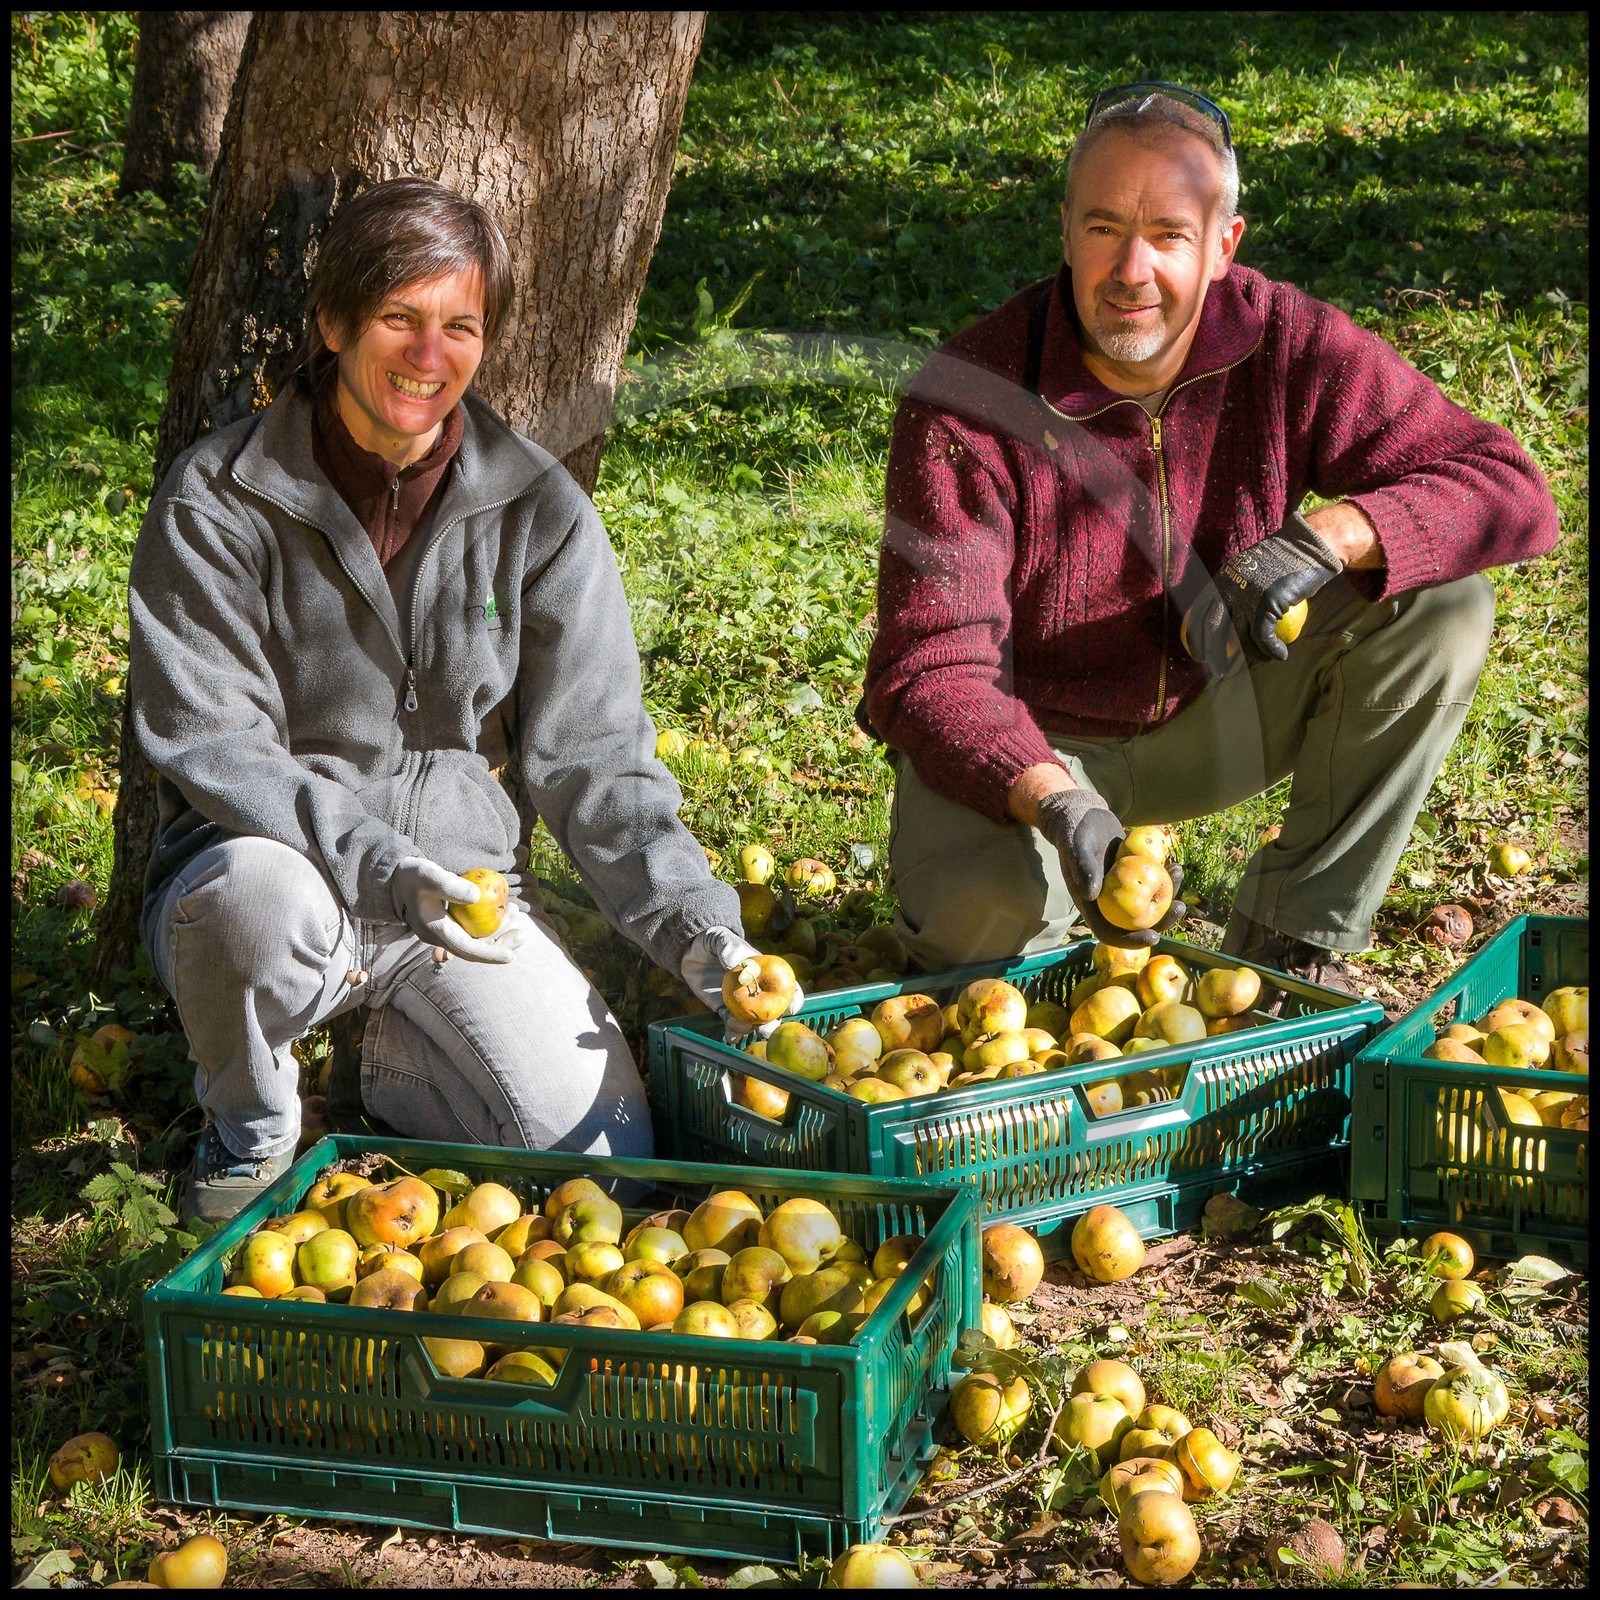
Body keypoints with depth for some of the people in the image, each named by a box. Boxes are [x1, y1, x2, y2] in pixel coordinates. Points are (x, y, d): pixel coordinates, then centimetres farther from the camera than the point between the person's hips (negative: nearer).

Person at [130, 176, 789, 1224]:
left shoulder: (540, 511, -3)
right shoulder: (218, 500, -9)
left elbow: (592, 753, -4)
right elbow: (208, 743, -14)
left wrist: (690, 920, -19)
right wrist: (381, 867, -30)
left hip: (462, 882, 2)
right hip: (280, 856, -2)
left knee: (604, 1159, -15)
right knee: (259, 892, -39)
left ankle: (403, 1072, 18)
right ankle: (250, 1125, -4)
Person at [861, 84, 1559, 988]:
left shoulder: (1288, 346, -16)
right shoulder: (969, 400, -24)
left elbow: (1515, 495, -17)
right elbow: (931, 668, -27)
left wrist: (1328, 534, -36)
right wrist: (1057, 805, -46)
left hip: (1212, 713, 4)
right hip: (1026, 743, -3)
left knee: (1443, 607, -17)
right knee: (982, 904, -36)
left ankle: (1294, 937, -7)